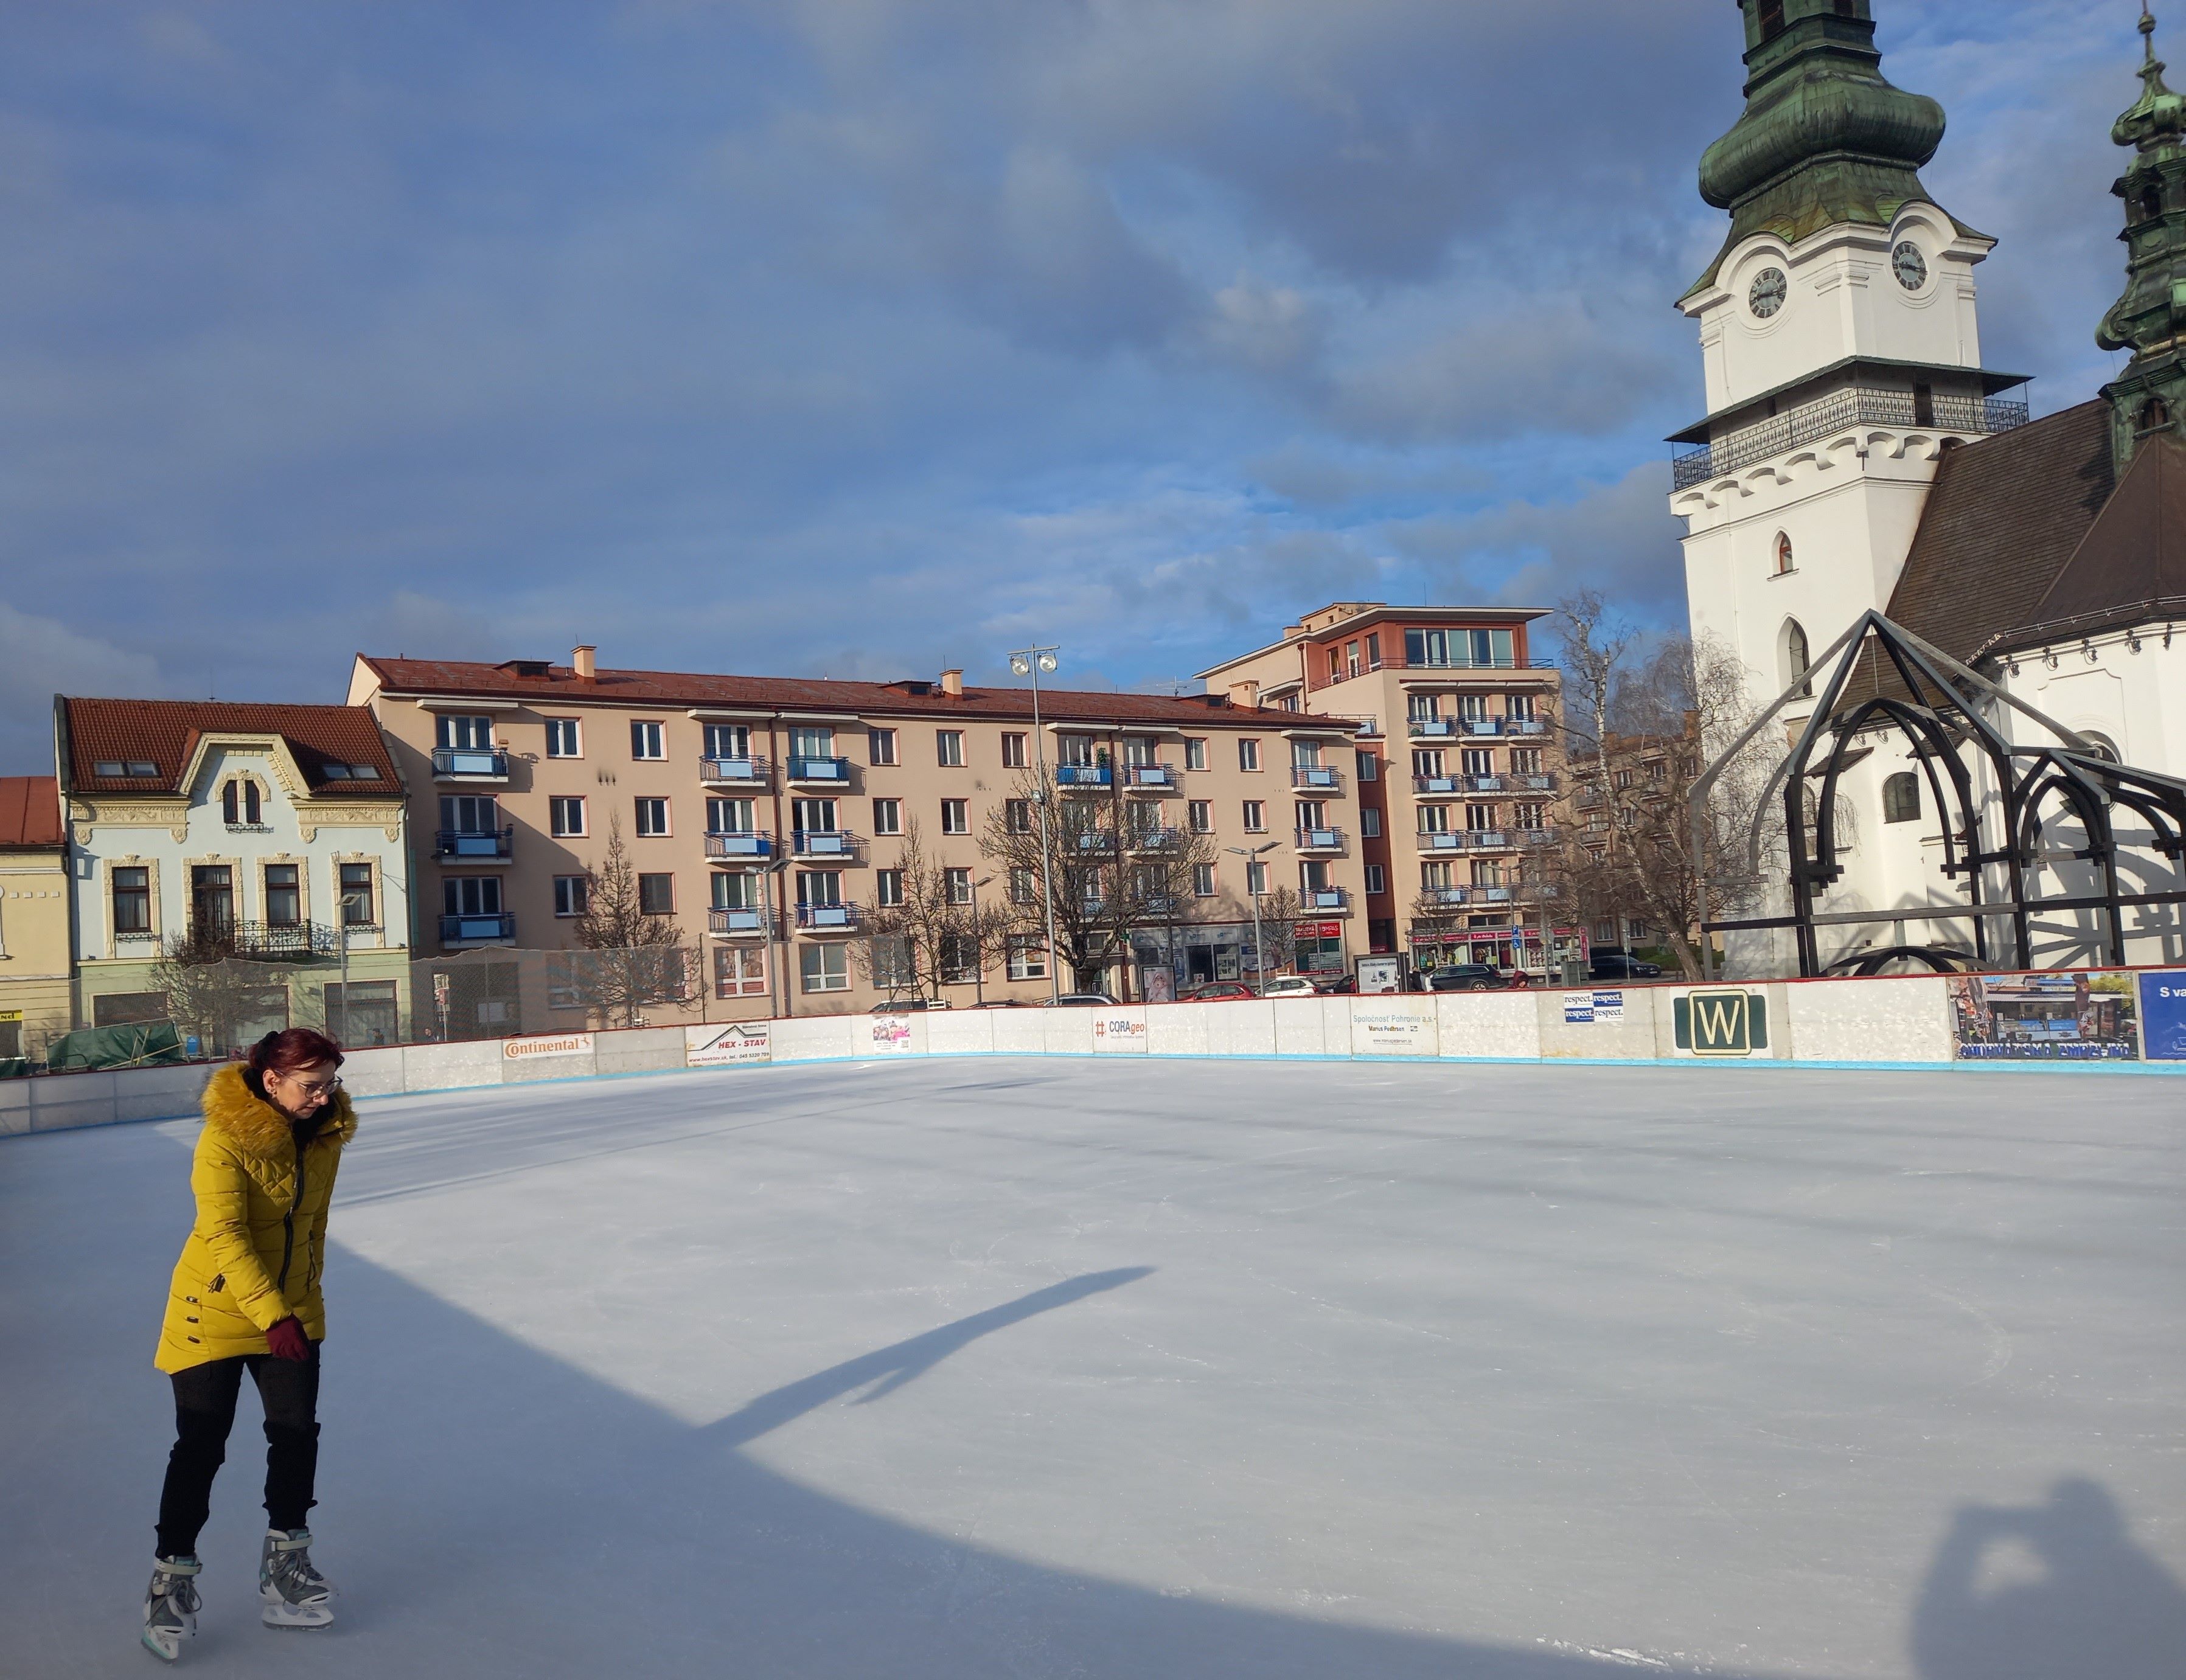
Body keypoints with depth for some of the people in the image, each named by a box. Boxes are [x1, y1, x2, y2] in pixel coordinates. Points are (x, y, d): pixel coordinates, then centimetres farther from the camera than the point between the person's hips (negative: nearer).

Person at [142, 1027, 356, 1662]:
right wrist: (273, 1315, -33)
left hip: (291, 1309, 5)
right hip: (215, 1307, -5)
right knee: (200, 1446, 1)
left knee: (297, 1432, 4)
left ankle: (285, 1561, 22)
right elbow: (225, 1235, -27)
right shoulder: (227, 1138, -23)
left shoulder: (326, 1134, -4)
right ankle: (173, 1574, 19)